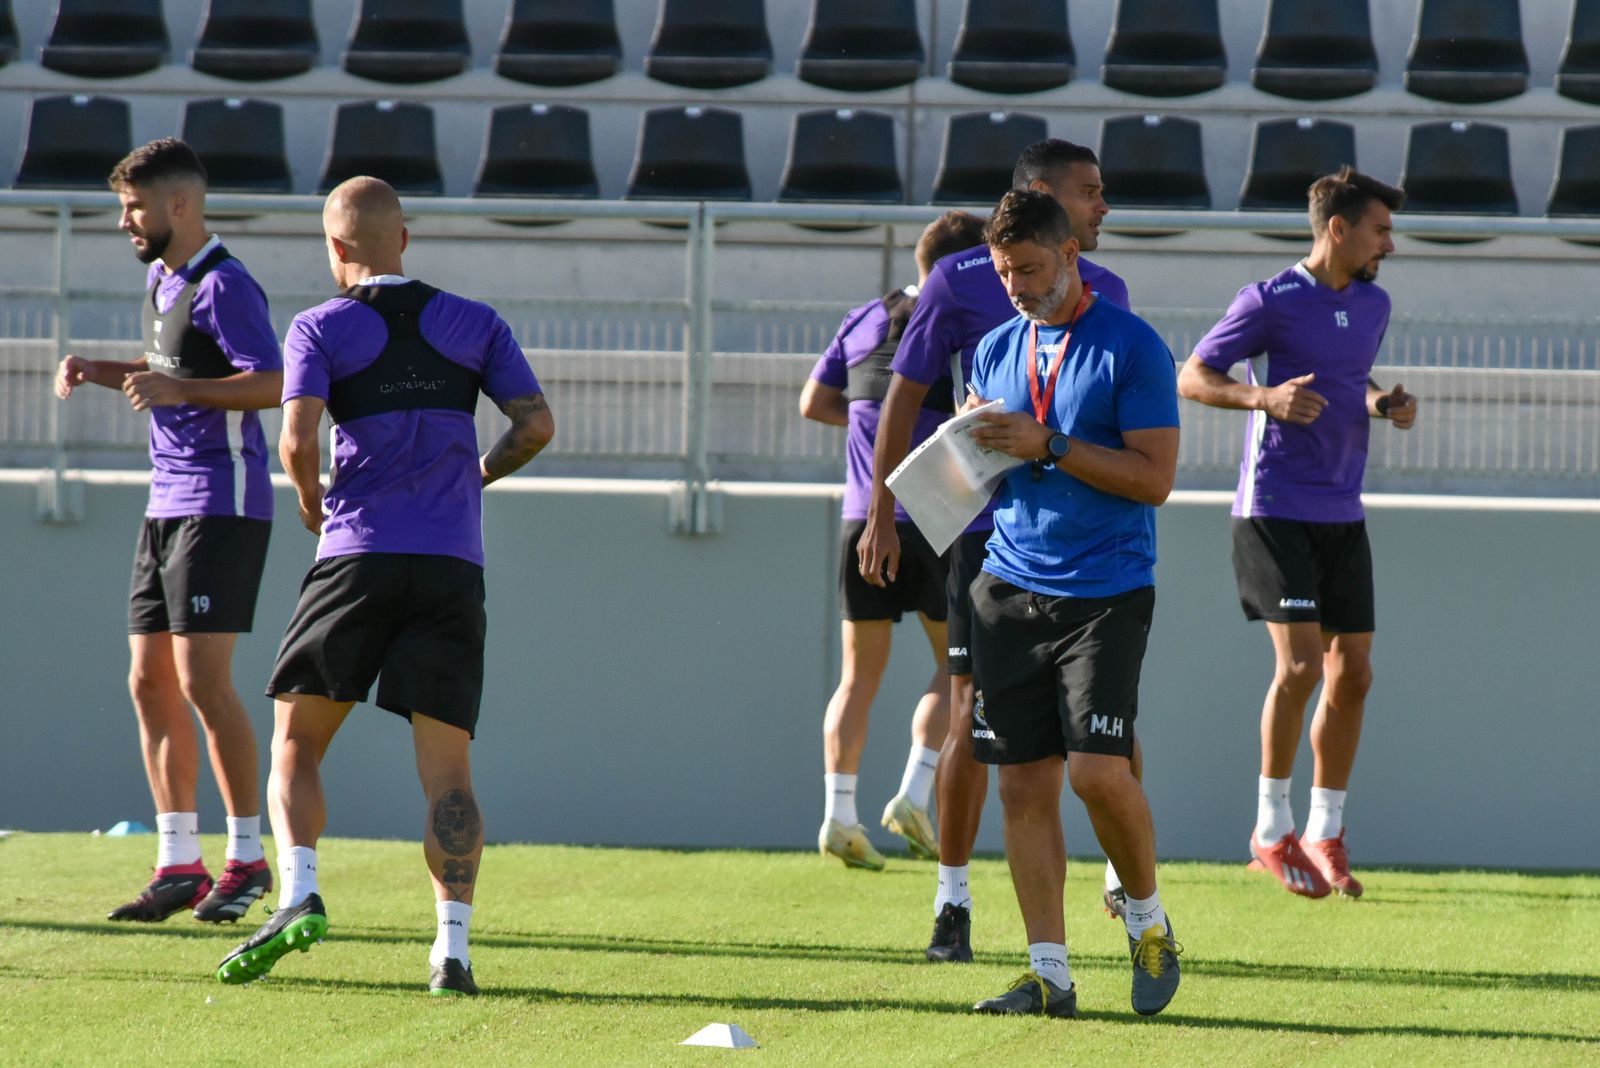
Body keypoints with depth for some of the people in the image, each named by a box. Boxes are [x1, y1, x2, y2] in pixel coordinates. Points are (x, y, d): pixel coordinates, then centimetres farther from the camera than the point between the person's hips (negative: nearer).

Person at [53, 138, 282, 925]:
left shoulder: (222, 284, -14)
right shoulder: (160, 277, 15)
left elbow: (272, 384, -23)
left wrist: (178, 389, -31)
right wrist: (104, 372, 14)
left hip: (221, 505, -9)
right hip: (167, 503, 9)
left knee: (201, 681, -11)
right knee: (150, 682, 6)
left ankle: (247, 858, -3)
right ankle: (179, 865, 10)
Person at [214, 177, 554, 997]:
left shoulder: (320, 328, 4)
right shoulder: (473, 324, 12)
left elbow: (297, 439, -8)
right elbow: (537, 423, 4)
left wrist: (312, 504, 11)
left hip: (357, 556, -2)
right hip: (453, 562, 2)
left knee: (295, 743, 8)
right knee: (447, 769, 2)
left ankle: (298, 896, -14)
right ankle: (453, 945, -12)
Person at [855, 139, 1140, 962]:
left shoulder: (1103, 292, 10)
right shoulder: (960, 282, -2)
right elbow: (905, 394, 2)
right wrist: (881, 513, -2)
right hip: (989, 529, -3)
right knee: (973, 716, -2)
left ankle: (1127, 881, 17)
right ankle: (953, 902, 8)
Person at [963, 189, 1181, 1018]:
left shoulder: (1130, 347, -5)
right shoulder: (996, 351, 13)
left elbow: (1154, 477, -11)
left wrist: (1049, 445, -17)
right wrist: (972, 443, -3)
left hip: (1106, 592, -5)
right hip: (1011, 590, 5)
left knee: (1099, 770, -15)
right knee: (1024, 784, 1)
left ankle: (1148, 921, 9)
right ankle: (1049, 972, 5)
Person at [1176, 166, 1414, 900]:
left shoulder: (1374, 305, 11)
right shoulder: (1270, 302, -9)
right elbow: (1192, 378, -5)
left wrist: (1383, 403, 6)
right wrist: (1263, 396, -21)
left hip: (1343, 515, 7)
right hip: (1275, 508, -7)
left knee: (1352, 674, 3)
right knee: (1300, 662, -14)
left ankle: (1324, 835, 15)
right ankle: (1271, 831, 0)